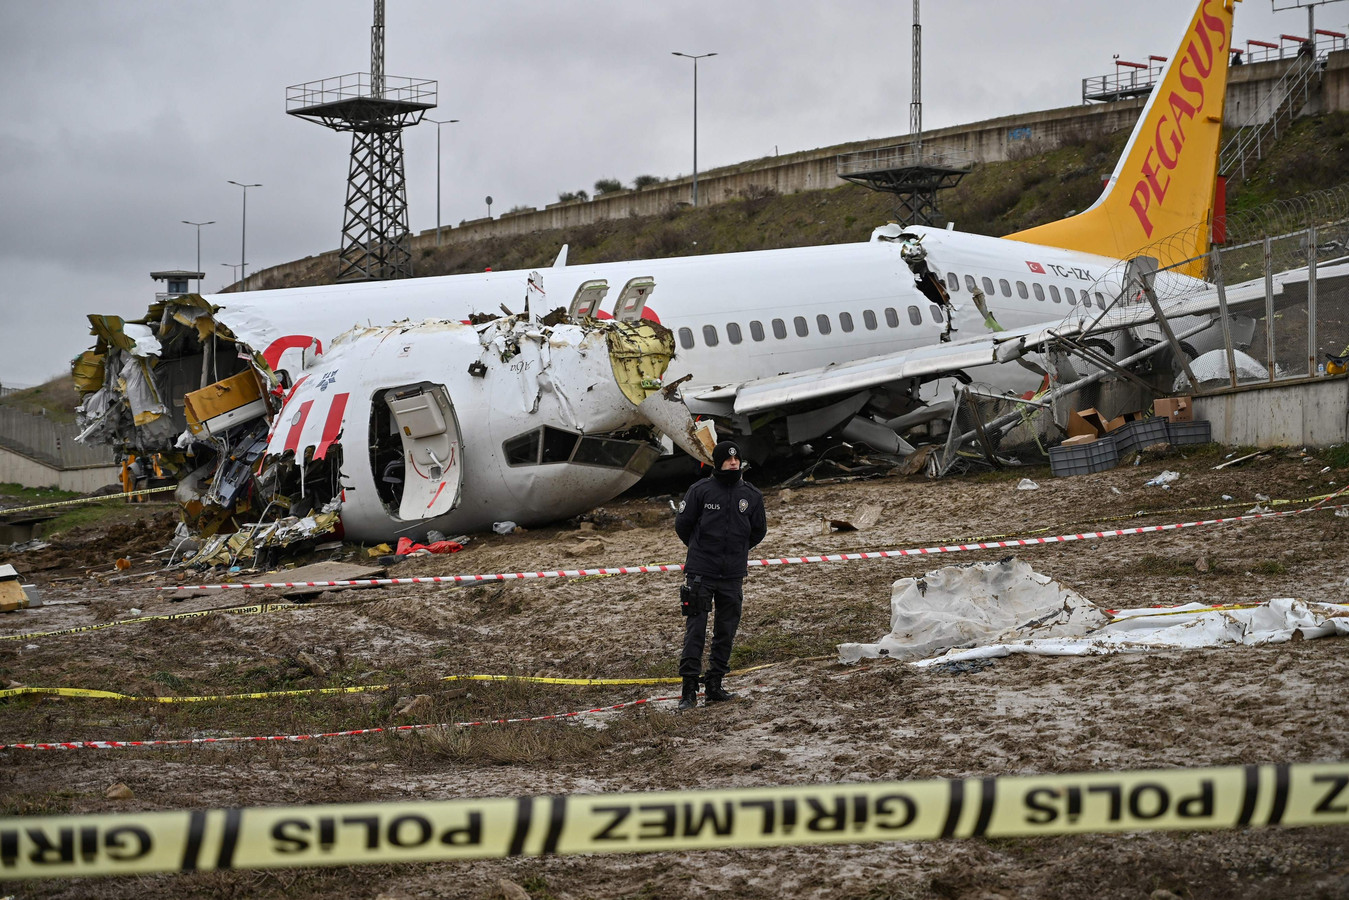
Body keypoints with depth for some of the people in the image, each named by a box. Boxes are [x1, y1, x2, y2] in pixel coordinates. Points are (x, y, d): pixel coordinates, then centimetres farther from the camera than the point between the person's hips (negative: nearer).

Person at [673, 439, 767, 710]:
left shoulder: (751, 495, 3)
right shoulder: (701, 490, -5)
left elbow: (758, 531, 17)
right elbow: (682, 525, 4)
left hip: (733, 575, 3)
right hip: (700, 573, -3)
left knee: (726, 631, 7)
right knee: (695, 630, -5)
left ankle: (715, 685, 16)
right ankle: (689, 688, -4)